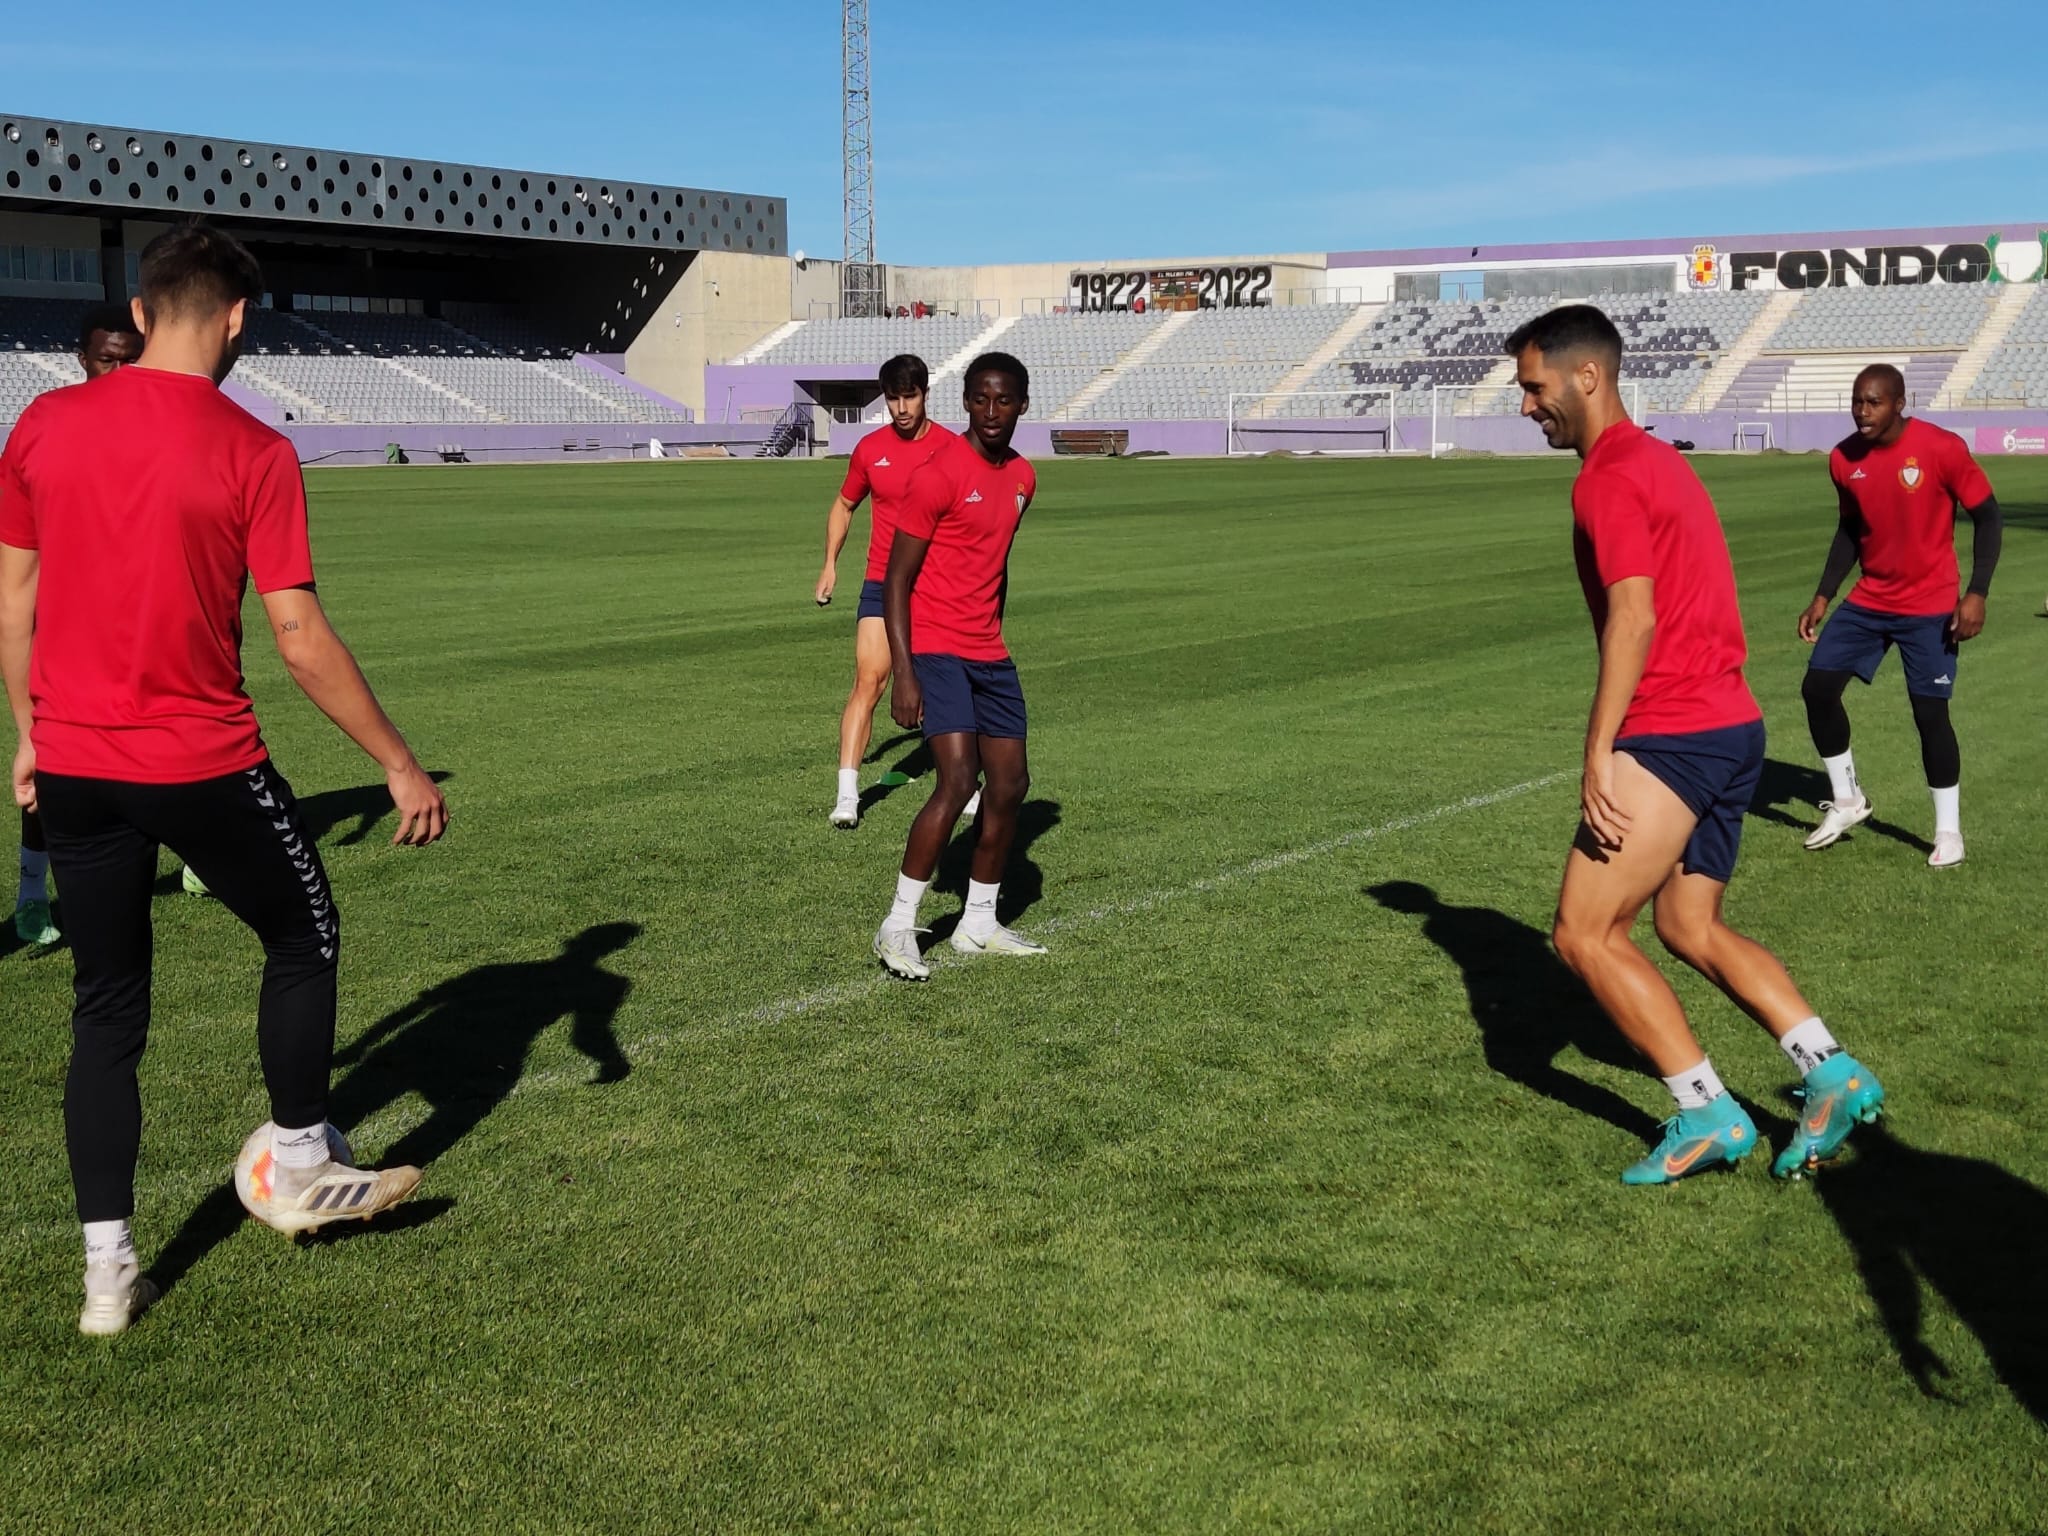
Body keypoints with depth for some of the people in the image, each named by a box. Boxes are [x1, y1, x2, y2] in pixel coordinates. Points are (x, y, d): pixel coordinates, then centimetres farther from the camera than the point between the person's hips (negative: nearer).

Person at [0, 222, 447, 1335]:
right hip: (204, 767, -4)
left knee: (106, 1010, 13)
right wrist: (402, 767, -5)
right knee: (303, 938, 20)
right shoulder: (253, 453, -11)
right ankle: (299, 1171, 29)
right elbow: (299, 638, -13)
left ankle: (107, 1269, 14)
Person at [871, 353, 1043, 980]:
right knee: (958, 780, -18)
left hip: (989, 654, 8)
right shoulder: (940, 474, -13)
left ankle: (978, 924, 22)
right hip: (934, 648, -8)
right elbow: (897, 578, -13)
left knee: (1010, 783, 8)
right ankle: (897, 928, -8)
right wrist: (903, 674, -19)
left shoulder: (1023, 477, 10)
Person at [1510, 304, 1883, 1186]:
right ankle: (1833, 1074, 11)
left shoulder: (1610, 477, -11)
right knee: (1690, 927, 18)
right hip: (1732, 725, 10)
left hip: (1674, 737, -10)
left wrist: (1599, 756, -23)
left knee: (1584, 931, -4)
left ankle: (1706, 1115, -2)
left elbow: (1634, 618, -21)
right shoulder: (1658, 461, 20)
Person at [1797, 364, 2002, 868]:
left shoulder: (1941, 449, -17)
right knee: (1818, 685, -3)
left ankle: (1949, 830, 11)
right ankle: (1847, 799, 16)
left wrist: (1976, 593, -17)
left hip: (1929, 607, -5)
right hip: (1869, 600, 5)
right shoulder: (1843, 458, -2)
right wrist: (1823, 596, 8)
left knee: (1930, 711, -5)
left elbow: (1987, 516, -9)